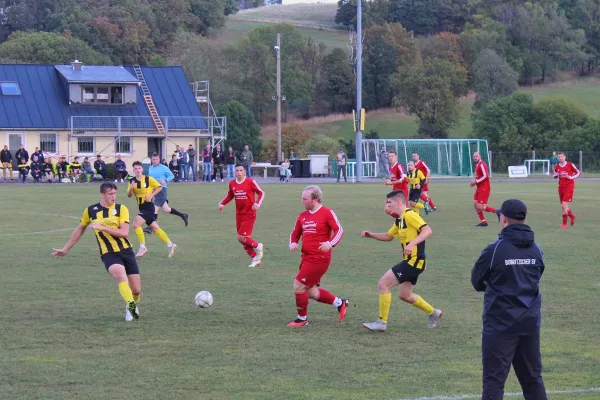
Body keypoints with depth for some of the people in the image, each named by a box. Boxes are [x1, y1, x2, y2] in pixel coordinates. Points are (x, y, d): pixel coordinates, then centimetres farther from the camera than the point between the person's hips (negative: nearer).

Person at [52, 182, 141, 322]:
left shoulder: (121, 209, -1)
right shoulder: (91, 210, 3)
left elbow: (124, 232, -13)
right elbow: (80, 229, 18)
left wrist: (103, 227, -21)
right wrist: (66, 249, 23)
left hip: (126, 251, 1)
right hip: (108, 253, -1)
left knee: (136, 290, 0)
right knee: (121, 275, -34)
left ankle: (133, 305, 32)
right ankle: (130, 306, -37)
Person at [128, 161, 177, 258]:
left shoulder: (149, 179, -9)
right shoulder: (132, 181, 5)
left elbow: (159, 187, -2)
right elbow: (129, 195, 2)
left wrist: (151, 195, -15)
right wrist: (131, 188, -19)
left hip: (148, 207, -7)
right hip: (141, 207, 7)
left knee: (136, 223, -21)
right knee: (154, 228, 13)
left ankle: (142, 247, -10)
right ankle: (170, 244, 26)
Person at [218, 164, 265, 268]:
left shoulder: (250, 182, -10)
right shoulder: (232, 184, 5)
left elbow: (261, 193, -4)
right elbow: (230, 195, 22)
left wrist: (257, 203, -19)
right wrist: (222, 204, 9)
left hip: (249, 214, -6)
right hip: (239, 214, 6)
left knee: (241, 237, -14)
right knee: (243, 239, 6)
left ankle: (257, 246, 12)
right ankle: (255, 258, 20)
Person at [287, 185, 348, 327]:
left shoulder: (327, 213, -9)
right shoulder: (303, 216, 11)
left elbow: (339, 230, -14)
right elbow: (295, 233, 20)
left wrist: (331, 243, -30)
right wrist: (293, 243, -1)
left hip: (319, 258, -8)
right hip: (307, 257, 8)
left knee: (298, 286, -9)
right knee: (312, 293, 11)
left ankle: (302, 319, 7)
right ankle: (340, 303, 30)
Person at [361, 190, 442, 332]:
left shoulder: (410, 215, -15)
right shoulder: (399, 220, 15)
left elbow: (427, 231, -25)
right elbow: (388, 236, 28)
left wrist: (412, 243, -36)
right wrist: (371, 235, 13)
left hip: (414, 260, -10)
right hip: (410, 261, 10)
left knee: (383, 284, -11)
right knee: (405, 295, 20)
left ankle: (382, 322, -3)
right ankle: (433, 313, 34)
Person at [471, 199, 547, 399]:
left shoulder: (494, 250, -14)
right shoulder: (536, 250, 2)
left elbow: (477, 281, -1)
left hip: (500, 324, -5)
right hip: (530, 322, 5)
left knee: (494, 380, -3)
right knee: (533, 377, 15)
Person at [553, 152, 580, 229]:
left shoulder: (570, 165, -6)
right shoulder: (557, 167, 6)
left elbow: (578, 173, 2)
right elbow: (555, 176, 19)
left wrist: (571, 177, -14)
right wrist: (556, 175, -6)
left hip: (569, 187, -5)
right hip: (561, 187, 5)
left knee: (564, 205, -15)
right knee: (563, 206, 8)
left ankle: (564, 223, -6)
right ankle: (572, 216, 37)